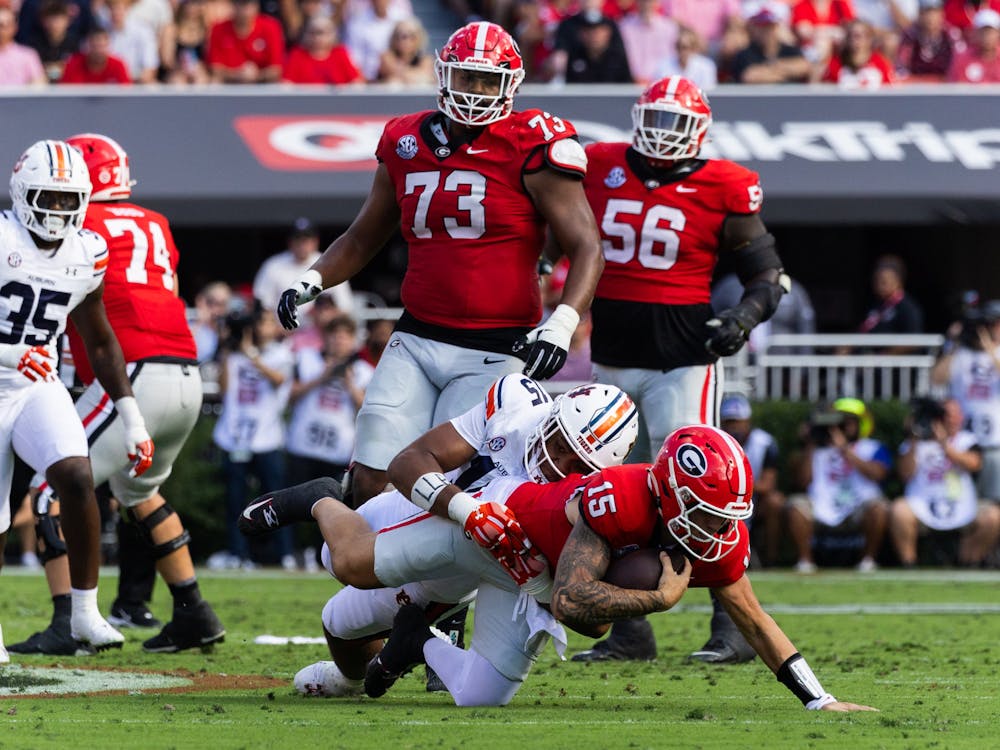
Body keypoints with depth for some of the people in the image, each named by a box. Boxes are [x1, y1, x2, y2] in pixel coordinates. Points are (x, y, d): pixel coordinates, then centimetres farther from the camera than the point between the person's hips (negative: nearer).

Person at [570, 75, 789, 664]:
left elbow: (768, 273, 1)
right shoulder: (599, 170, 6)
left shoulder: (722, 189, -5)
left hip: (683, 360, -5)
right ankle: (629, 631, 15)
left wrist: (745, 316, -16)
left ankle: (734, 626, -6)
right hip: (612, 360, 5)